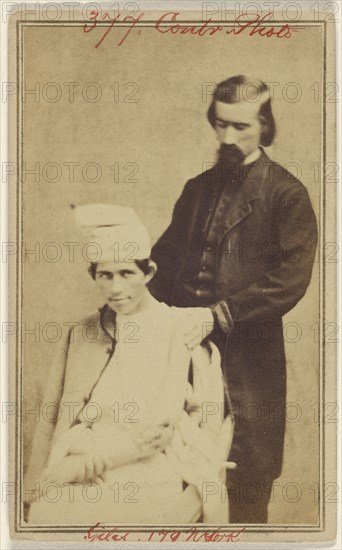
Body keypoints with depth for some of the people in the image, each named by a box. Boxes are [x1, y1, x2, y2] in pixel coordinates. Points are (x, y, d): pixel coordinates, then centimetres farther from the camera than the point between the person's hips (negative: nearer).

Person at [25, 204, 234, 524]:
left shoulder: (182, 332, 0)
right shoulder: (81, 335, 12)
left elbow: (160, 425, -6)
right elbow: (52, 419, 9)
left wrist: (86, 461, -14)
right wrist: (40, 487, -6)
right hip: (88, 479, 4)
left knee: (50, 515, -24)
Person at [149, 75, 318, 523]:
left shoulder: (286, 194, -4)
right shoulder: (198, 188, 14)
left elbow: (291, 278, -14)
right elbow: (165, 259, 18)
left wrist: (220, 314, -20)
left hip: (248, 356, -5)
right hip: (185, 348, 5)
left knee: (246, 486, 4)